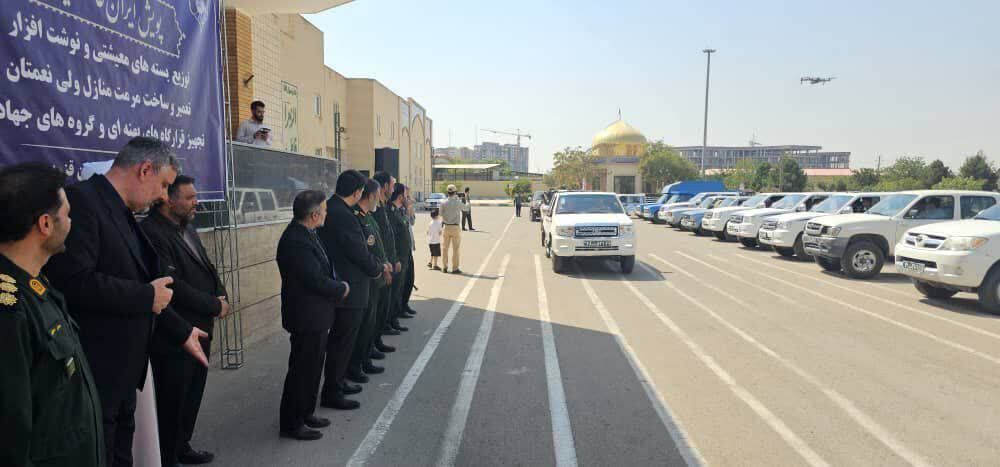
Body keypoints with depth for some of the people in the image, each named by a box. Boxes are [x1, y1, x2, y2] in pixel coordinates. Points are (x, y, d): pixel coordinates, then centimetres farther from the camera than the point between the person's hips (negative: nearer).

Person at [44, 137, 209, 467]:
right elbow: (73, 282, -28)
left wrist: (181, 332, 18)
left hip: (123, 369, 9)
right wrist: (147, 296, -18)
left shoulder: (122, 213, 13)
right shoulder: (80, 200, -17)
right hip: (94, 371, -9)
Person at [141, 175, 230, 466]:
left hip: (200, 330, 9)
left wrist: (221, 295, -2)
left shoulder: (187, 228, 10)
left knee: (193, 396, 21)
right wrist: (215, 306, -16)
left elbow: (206, 267, 16)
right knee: (172, 402, 7)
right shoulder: (152, 233, -19)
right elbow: (173, 285, -25)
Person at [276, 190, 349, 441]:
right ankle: (291, 424, 16)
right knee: (302, 370, 2)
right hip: (307, 318, -10)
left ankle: (305, 413, 34)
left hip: (316, 316, 10)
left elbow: (322, 270, 14)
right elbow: (316, 280, -25)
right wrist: (343, 289, -10)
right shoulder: (296, 241, -25)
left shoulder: (304, 234, 7)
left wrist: (338, 286, -1)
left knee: (312, 367, 20)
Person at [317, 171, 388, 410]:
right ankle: (331, 393, 15)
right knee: (342, 342, 3)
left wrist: (376, 263, 7)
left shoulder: (329, 209, 6)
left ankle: (337, 383, 36)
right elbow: (361, 256, -19)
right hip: (349, 290, -10)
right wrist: (379, 268, 1)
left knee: (339, 340, 21)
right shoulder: (344, 217, -25)